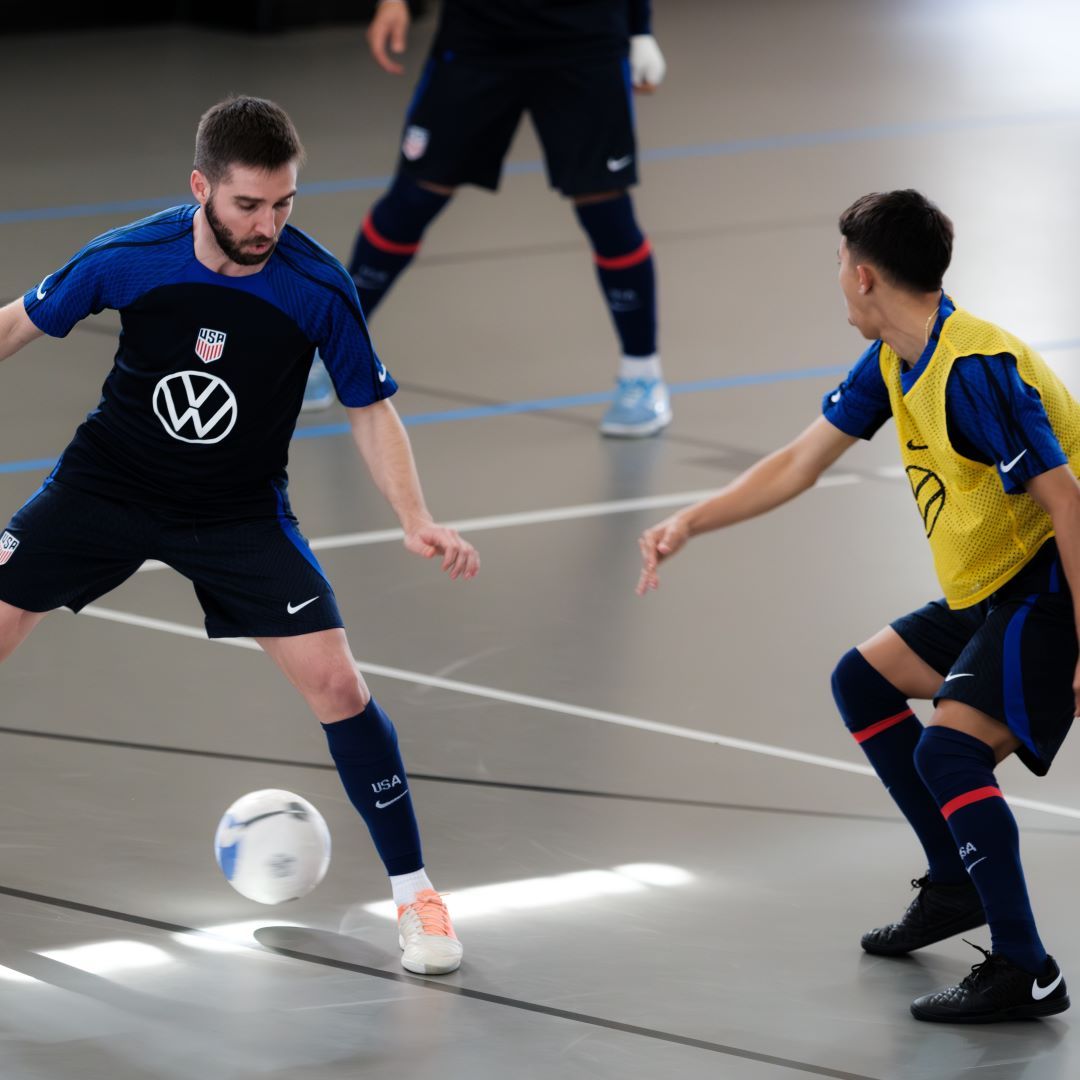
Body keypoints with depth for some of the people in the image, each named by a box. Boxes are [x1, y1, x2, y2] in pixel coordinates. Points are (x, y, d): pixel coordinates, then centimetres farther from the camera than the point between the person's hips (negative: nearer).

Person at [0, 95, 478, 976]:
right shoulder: (128, 259, -19)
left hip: (239, 509, -1)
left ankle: (415, 894, 2)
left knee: (336, 684, -13)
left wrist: (416, 521, -17)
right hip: (108, 482, 1)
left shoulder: (319, 288, -20)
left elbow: (369, 407, -6)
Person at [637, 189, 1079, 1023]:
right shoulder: (893, 365, 6)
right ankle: (956, 884, 28)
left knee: (947, 747, -25)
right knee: (863, 681, 21)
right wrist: (687, 525, 12)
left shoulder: (975, 371, -25)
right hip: (985, 591, 11)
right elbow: (799, 464, 17)